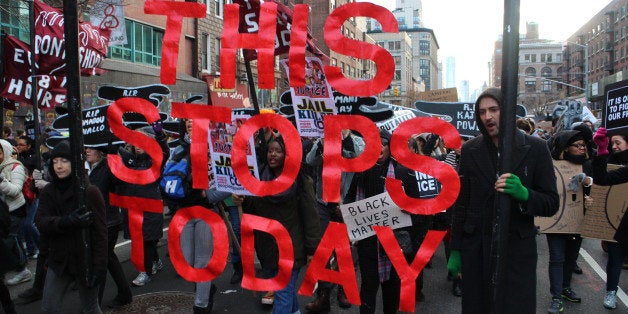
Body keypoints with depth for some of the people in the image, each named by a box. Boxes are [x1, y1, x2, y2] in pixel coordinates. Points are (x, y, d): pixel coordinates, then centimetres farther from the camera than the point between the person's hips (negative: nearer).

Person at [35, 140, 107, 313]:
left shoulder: (90, 192, -12)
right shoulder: (48, 192, 2)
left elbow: (100, 232, -12)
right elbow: (41, 222, -12)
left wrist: (99, 266, -16)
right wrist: (65, 222, -32)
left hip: (85, 261, -4)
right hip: (59, 260, 4)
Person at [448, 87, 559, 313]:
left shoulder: (535, 148, -1)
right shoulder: (470, 150, 4)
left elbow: (551, 204, 0)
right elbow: (461, 204, 7)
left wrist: (524, 194, -22)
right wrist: (455, 250, 5)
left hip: (518, 248, -1)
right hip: (475, 249, 2)